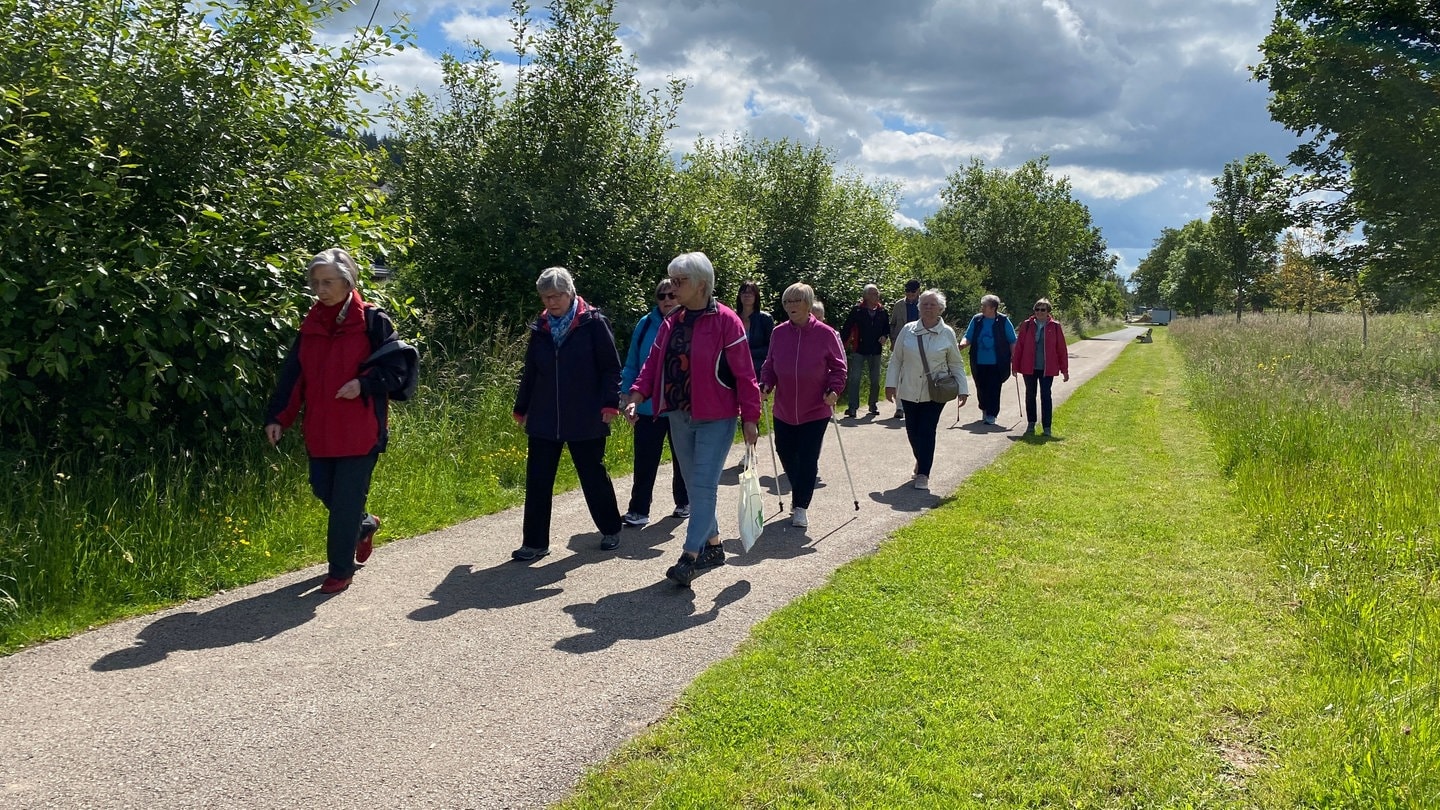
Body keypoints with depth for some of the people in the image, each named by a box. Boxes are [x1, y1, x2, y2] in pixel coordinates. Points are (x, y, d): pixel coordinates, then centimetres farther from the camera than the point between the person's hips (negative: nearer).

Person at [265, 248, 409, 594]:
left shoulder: (372, 320, -6)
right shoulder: (311, 324, 9)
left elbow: (396, 369, -6)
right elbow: (292, 375, 9)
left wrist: (364, 384, -21)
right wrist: (277, 417, 1)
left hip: (360, 431, -6)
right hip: (320, 431, 6)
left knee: (346, 500, -2)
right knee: (323, 491, 14)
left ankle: (341, 570, 11)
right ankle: (364, 525, 42)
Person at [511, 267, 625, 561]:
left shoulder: (593, 323, -6)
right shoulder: (540, 328, 8)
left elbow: (611, 368, -5)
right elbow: (530, 372, 16)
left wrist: (610, 403, -13)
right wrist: (521, 408, 17)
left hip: (585, 420, -4)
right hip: (544, 420, 4)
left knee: (594, 476, 11)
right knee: (537, 480, 2)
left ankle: (610, 530, 30)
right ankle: (534, 542, 11)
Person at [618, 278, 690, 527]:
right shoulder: (646, 324, -1)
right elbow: (632, 364, 5)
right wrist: (626, 393, 0)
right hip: (649, 407, 1)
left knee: (682, 458, 15)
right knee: (644, 460, -1)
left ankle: (683, 502, 31)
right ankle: (639, 510, 4)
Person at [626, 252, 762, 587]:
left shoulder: (725, 320, -11)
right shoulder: (671, 323, 9)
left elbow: (744, 373, -11)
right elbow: (654, 363, 8)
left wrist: (750, 417, -13)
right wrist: (637, 395, -9)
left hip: (715, 419, -7)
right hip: (680, 417, 7)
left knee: (704, 485, -10)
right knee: (694, 485, 13)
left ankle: (689, 558, -11)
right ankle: (713, 546, 26)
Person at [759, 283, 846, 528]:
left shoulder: (825, 334, -10)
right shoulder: (779, 333, -2)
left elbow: (838, 367, -2)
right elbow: (770, 365, 7)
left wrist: (834, 390, -16)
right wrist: (765, 385, -9)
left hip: (815, 409, -3)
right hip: (784, 409, 4)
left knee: (808, 459, -1)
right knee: (785, 453, 14)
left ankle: (800, 507, 14)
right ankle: (799, 490, 42)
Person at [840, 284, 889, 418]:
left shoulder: (882, 311, 5)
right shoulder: (857, 310, -6)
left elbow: (887, 328, 17)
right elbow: (847, 328, -4)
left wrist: (885, 336, -3)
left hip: (875, 351, 4)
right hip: (859, 350, -4)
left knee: (875, 380, 11)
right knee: (854, 378, -10)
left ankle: (873, 405, 25)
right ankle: (852, 407, -8)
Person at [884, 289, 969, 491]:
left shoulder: (947, 333, -1)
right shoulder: (908, 330, 1)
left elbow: (956, 364, 5)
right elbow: (896, 359, 5)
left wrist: (963, 389, 0)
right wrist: (890, 384, -1)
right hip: (909, 391, 2)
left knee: (927, 431, -6)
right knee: (912, 431, 10)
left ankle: (923, 474, 2)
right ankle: (921, 461, 37)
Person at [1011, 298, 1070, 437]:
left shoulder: (1055, 327, -1)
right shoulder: (1027, 325, 1)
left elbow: (1062, 349, 1)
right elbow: (1019, 346, 3)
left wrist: (1065, 370, 1)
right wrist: (1015, 366, 2)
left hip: (1047, 369, -2)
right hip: (1029, 368, 2)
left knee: (1046, 396, -1)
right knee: (1030, 395, 11)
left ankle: (1046, 427, 4)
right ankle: (1031, 423, 24)